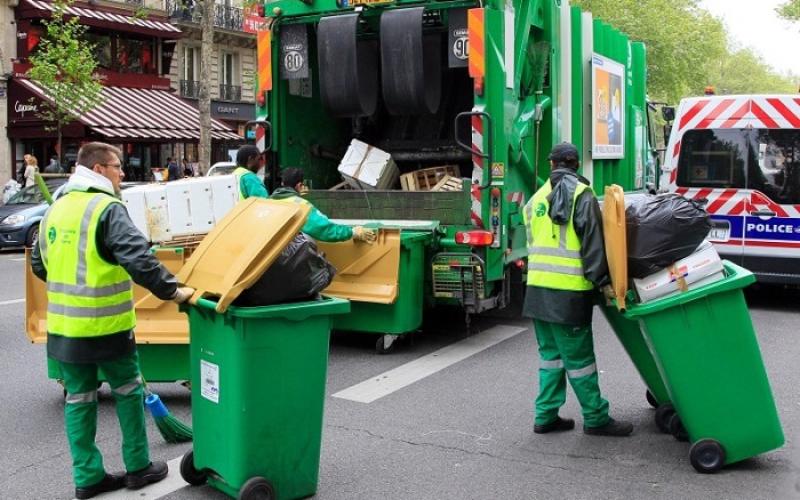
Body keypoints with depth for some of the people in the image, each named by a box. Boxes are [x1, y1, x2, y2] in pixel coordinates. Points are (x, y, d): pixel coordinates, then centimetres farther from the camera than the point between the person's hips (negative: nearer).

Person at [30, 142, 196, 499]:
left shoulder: (56, 210, 11)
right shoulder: (107, 208, -14)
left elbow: (39, 265, 20)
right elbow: (138, 258, -26)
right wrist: (172, 290, -21)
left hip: (63, 326, 7)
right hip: (105, 325, -6)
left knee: (79, 399, 14)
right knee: (128, 391, 11)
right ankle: (138, 468, 21)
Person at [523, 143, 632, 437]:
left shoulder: (537, 199, 15)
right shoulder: (582, 195, -6)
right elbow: (593, 244, -11)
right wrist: (601, 281, -9)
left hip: (537, 287, 6)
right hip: (568, 291, -6)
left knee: (550, 352, 15)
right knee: (579, 356, 1)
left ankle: (546, 416, 18)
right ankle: (596, 419, 11)